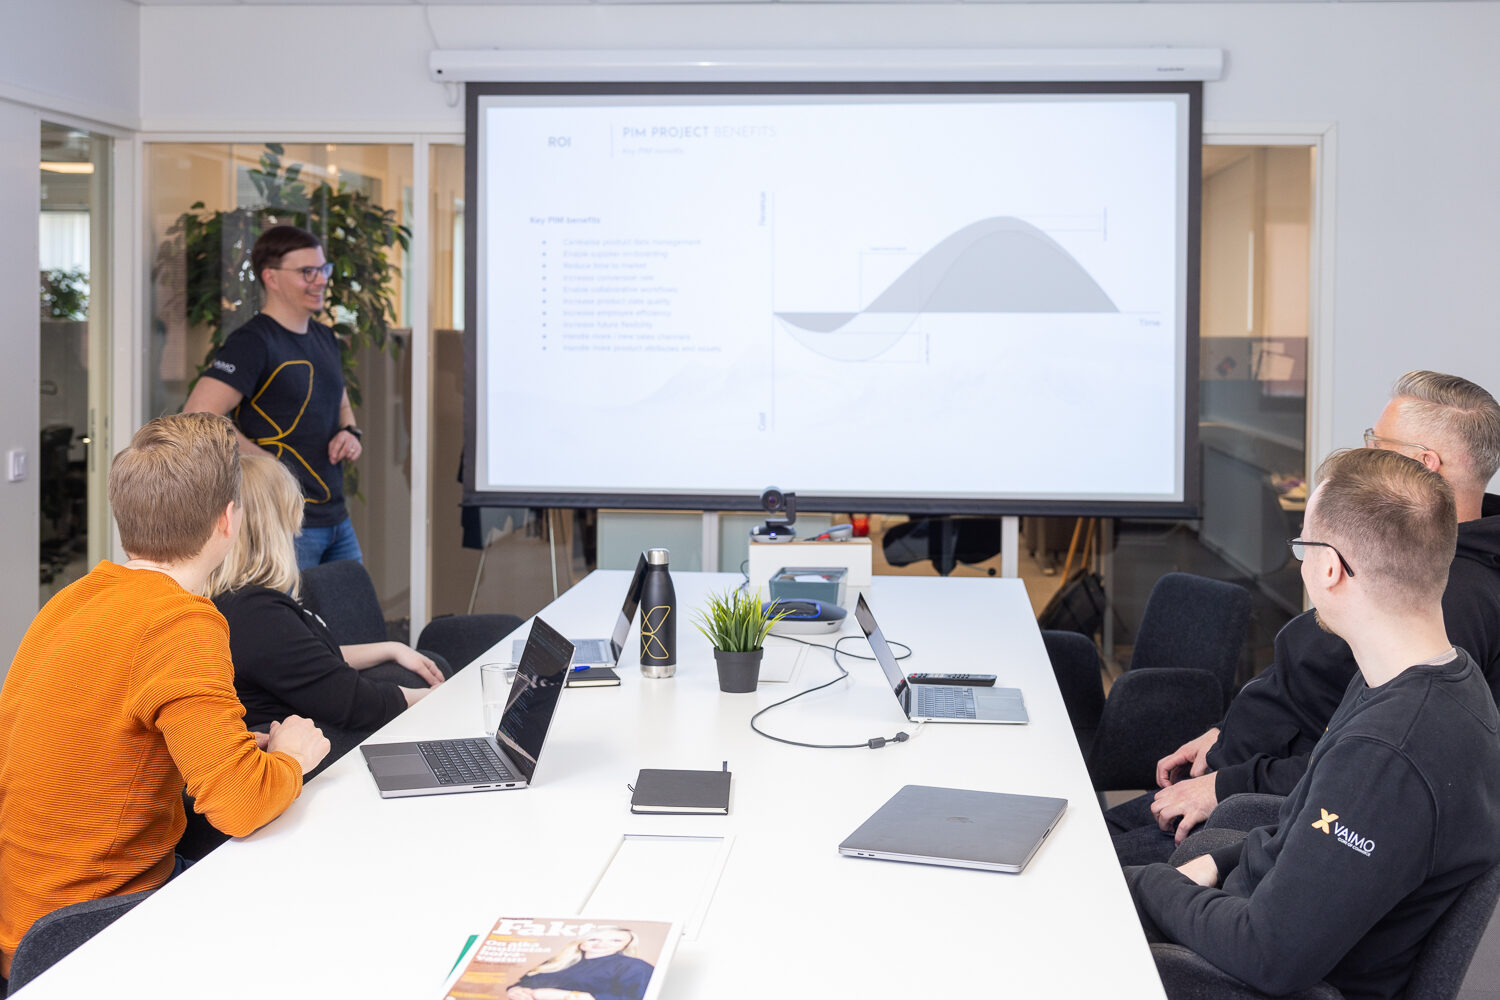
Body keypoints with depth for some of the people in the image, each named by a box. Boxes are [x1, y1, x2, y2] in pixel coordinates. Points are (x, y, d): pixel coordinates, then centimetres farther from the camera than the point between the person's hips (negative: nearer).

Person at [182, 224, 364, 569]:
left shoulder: (324, 338, 15)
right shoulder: (252, 342, -12)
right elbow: (197, 418, -21)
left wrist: (351, 435, 7)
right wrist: (268, 462, -15)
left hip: (336, 519, 8)